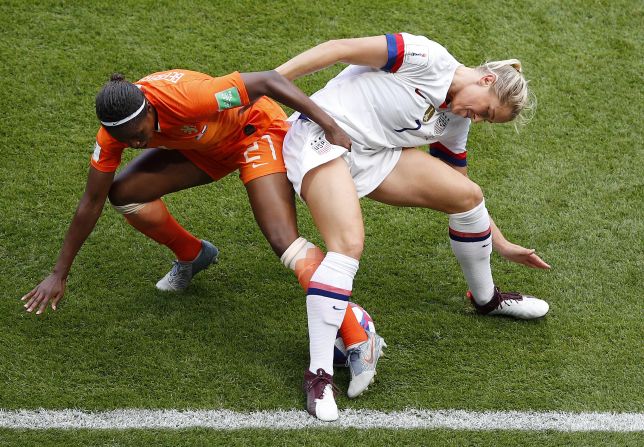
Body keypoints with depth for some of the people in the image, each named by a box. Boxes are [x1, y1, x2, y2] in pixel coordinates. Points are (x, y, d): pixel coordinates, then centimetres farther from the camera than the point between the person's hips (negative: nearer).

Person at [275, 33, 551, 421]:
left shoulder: (455, 123, 11)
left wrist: (503, 246, 25)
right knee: (349, 245, -28)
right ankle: (319, 375, -26)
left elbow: (461, 189, 23)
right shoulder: (427, 58, -15)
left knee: (467, 194, 3)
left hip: (374, 155, 8)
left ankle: (486, 298, 27)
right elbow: (341, 49, -17)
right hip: (321, 136, -8)